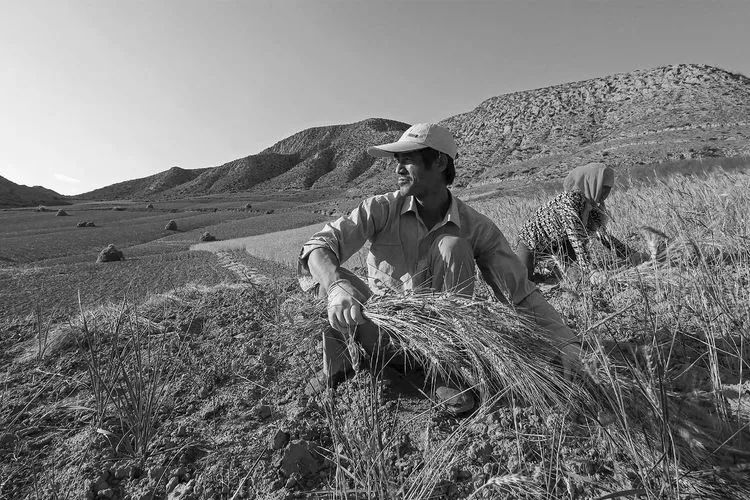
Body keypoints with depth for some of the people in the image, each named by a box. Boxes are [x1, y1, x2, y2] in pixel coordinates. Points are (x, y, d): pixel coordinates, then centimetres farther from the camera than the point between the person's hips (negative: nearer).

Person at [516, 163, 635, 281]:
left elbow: (602, 234, 9)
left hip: (557, 242, 8)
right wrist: (590, 271, -35)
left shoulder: (592, 205, -4)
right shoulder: (570, 199, -29)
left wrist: (628, 254, 6)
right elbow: (575, 237, -32)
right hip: (530, 241, -8)